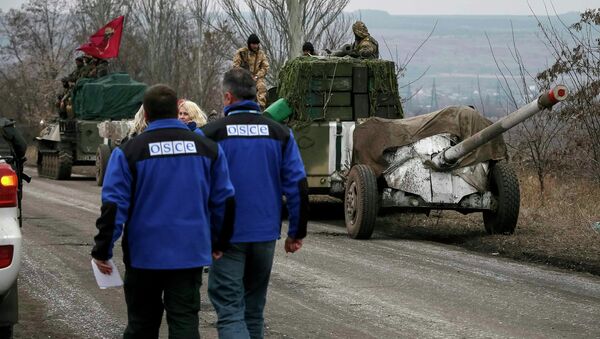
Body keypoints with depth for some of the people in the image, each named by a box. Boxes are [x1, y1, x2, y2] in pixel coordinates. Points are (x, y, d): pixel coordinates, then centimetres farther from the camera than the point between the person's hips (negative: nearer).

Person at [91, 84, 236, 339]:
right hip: (191, 255, 1)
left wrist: (102, 251, -2)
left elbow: (113, 206, -9)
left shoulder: (128, 152, -5)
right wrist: (219, 243, 20)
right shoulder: (208, 148, 4)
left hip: (144, 255, -1)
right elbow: (224, 201, 9)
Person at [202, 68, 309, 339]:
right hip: (265, 234, 4)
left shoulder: (210, 134, -8)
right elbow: (298, 185, 1)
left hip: (226, 236, -4)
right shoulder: (280, 133, 2)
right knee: (254, 309, 18)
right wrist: (297, 232, 9)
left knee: (229, 311, -4)